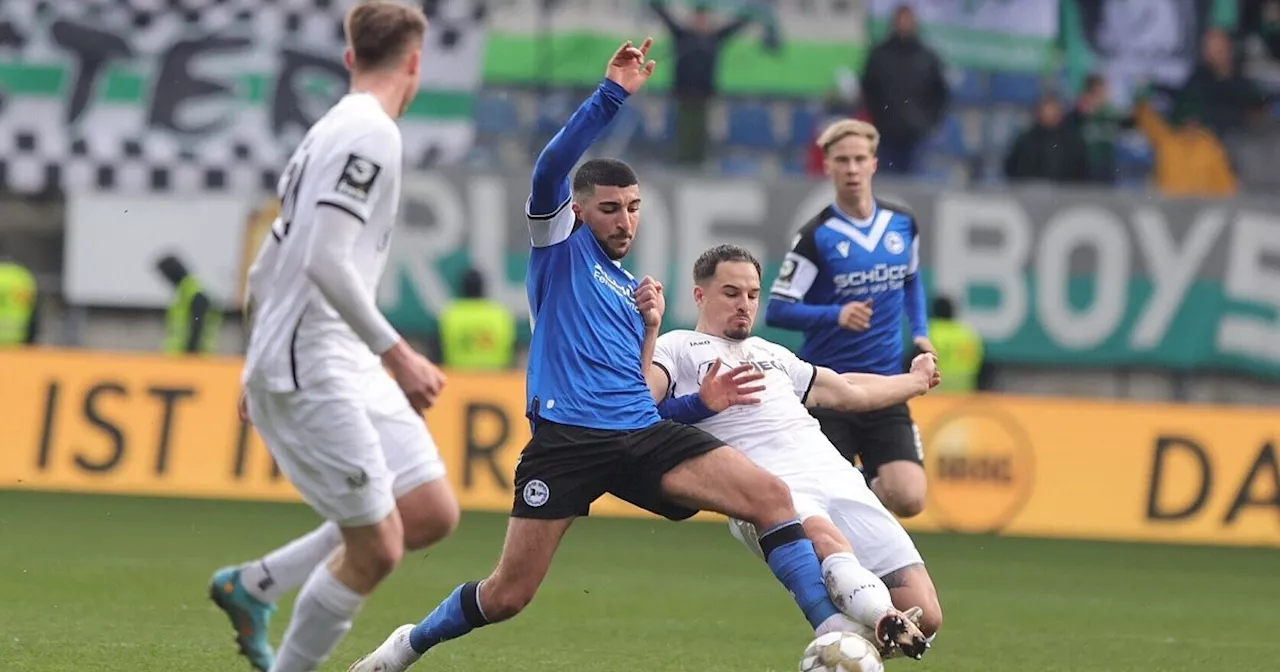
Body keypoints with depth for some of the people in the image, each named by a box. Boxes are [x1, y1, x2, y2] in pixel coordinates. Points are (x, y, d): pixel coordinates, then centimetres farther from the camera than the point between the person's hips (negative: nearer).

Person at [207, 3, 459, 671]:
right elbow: (324, 260, -23)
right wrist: (396, 353, -20)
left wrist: (264, 366, 30)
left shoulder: (332, 132, 18)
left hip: (343, 366, 10)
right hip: (312, 370, -10)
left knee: (433, 513, 5)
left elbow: (268, 268, 23)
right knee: (376, 548, -9)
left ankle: (252, 585, 14)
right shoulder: (369, 133, -12)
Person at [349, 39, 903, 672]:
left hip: (641, 432, 5)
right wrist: (612, 94, -15)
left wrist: (651, 326, 9)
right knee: (506, 595, -5)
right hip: (565, 437, -5)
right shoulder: (561, 244, 11)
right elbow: (549, 169, -9)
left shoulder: (635, 289, 26)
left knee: (771, 494, -15)